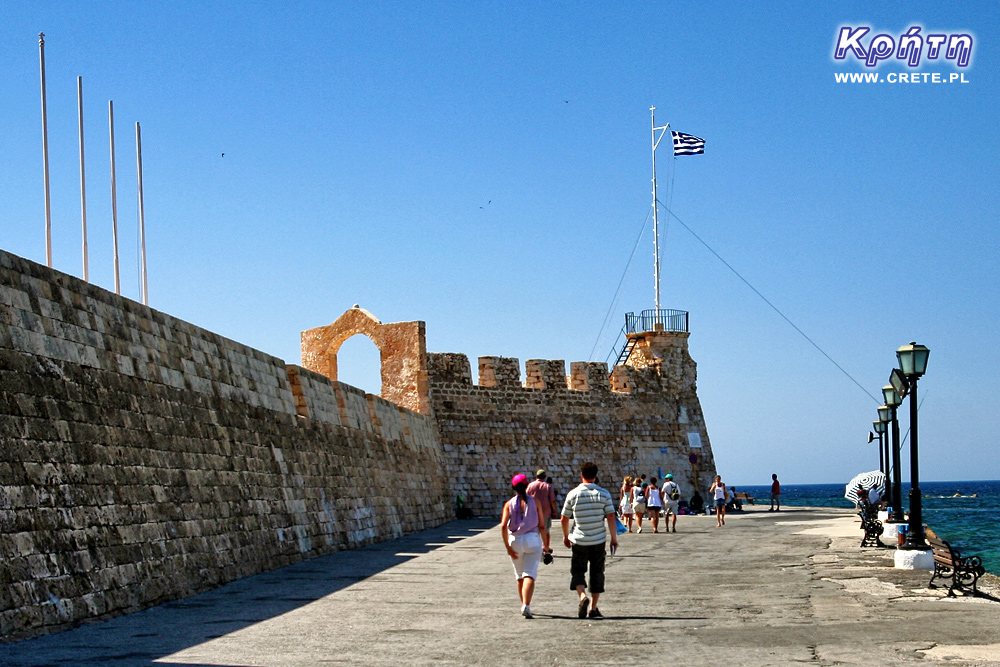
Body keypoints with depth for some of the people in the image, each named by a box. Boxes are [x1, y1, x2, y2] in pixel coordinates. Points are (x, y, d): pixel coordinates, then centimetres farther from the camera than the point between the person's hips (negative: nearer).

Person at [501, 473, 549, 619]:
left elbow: (503, 526, -9)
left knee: (520, 575, 18)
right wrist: (545, 545, 7)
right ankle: (526, 606, -24)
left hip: (515, 541, 2)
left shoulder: (509, 504, 2)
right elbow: (542, 526, -1)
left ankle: (523, 605, 28)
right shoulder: (534, 502, 0)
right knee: (530, 574, -7)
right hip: (532, 540, -2)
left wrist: (508, 547, -7)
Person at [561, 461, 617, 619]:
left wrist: (566, 536, 17)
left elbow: (564, 519, 2)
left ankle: (582, 596, -17)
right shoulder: (603, 494, -3)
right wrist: (614, 538, 0)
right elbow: (610, 517, -8)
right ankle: (593, 608, 13)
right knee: (597, 572, 12)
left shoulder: (573, 494, -4)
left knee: (577, 570, 10)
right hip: (599, 540, 1)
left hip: (579, 541, -1)